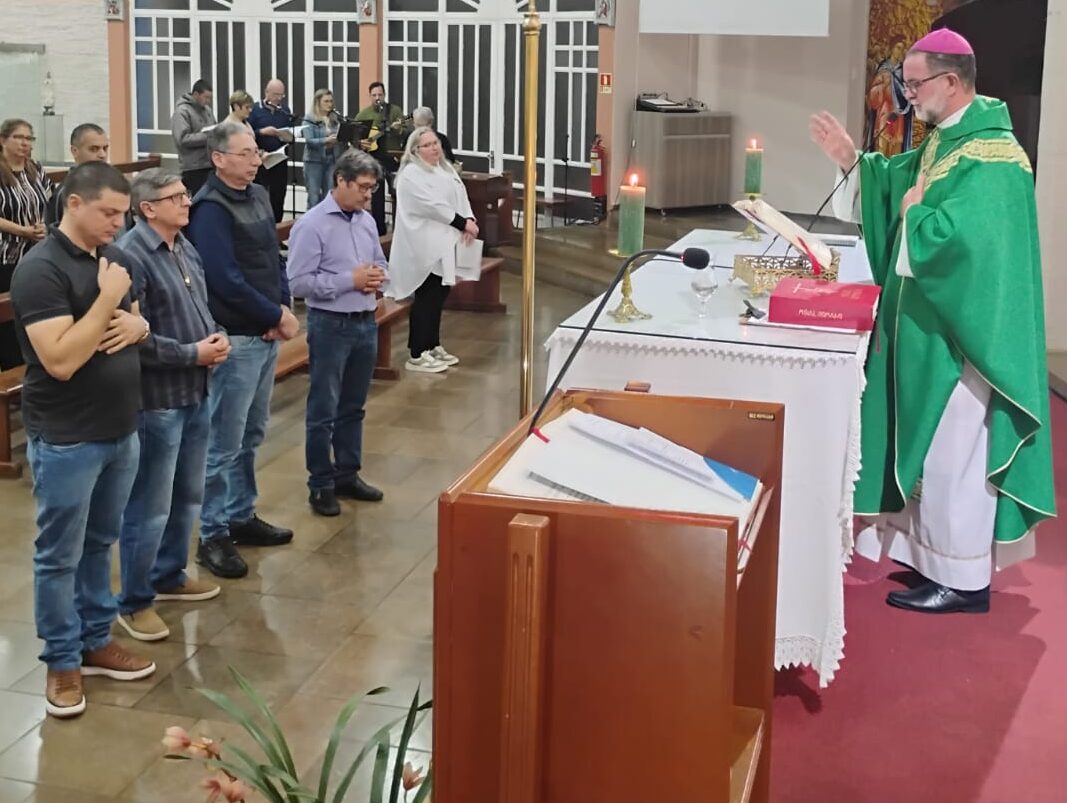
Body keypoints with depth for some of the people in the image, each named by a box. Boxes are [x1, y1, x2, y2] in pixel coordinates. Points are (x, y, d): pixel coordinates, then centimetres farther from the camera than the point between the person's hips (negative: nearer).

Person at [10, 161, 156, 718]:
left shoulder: (112, 257, 6)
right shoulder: (41, 269, -18)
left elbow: (134, 322, 19)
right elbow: (61, 360, -25)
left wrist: (137, 325, -5)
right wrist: (107, 300, -24)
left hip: (120, 431, 8)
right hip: (66, 441, -7)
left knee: (99, 545, 18)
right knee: (59, 555, 5)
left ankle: (95, 640, 31)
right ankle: (62, 661, 17)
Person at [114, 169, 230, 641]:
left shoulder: (185, 247, 8)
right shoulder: (130, 255, -20)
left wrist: (215, 340, -1)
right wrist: (193, 353, -17)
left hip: (196, 393, 9)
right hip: (156, 399, -9)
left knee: (187, 496, 21)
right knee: (150, 508, 1)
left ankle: (169, 576, 39)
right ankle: (134, 603, 15)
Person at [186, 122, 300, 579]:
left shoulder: (258, 196, 10)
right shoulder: (211, 209, -16)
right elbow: (226, 280, -23)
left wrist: (283, 308, -3)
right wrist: (277, 317, -15)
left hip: (266, 334, 9)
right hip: (234, 338, -9)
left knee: (251, 435, 18)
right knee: (224, 442, -2)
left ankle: (241, 517, 30)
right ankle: (212, 536, 6)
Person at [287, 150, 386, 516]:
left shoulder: (366, 220, 7)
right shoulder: (312, 225, -14)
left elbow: (379, 261, 20)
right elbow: (299, 282, -19)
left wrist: (377, 275, -4)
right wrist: (350, 280, -19)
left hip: (366, 323, 7)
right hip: (331, 325, -7)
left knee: (353, 408, 17)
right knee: (323, 411, 3)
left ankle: (348, 475, 29)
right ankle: (321, 485, 12)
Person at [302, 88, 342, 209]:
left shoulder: (334, 119, 8)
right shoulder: (309, 120, -6)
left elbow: (338, 136, 14)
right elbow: (309, 141, -15)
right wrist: (326, 140, -30)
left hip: (332, 160, 4)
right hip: (314, 160, -4)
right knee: (314, 197, 0)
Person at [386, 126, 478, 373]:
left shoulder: (445, 169, 15)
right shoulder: (411, 174, -13)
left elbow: (461, 195, 9)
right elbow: (433, 206, -21)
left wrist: (469, 220, -10)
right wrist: (463, 223, -18)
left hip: (444, 244, 9)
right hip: (424, 247, -9)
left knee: (439, 295, 14)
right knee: (426, 298, -5)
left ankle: (432, 345, 26)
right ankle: (417, 355, 0)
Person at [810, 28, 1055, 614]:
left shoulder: (991, 158, -21)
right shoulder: (945, 141, 9)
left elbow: (957, 236, -32)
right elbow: (900, 184, 22)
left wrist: (915, 214, -14)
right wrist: (853, 161, 9)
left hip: (961, 330, -10)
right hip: (932, 322, 10)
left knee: (953, 451, -2)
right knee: (931, 444, 17)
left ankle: (962, 579, 9)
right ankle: (938, 554, 29)